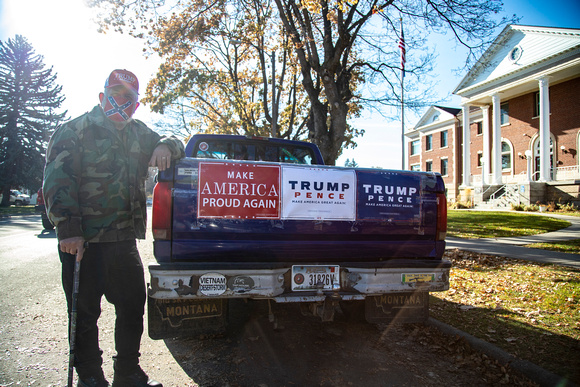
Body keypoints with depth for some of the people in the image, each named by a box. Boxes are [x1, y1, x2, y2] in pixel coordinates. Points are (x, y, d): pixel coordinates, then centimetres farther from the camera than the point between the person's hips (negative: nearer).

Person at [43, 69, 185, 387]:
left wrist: (166, 146, 0)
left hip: (124, 241, 5)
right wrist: (68, 229, -19)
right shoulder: (75, 131, 0)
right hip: (83, 242, -5)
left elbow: (173, 146, 26)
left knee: (133, 307, 11)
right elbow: (56, 181, -9)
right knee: (85, 313, 5)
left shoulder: (138, 134, 15)